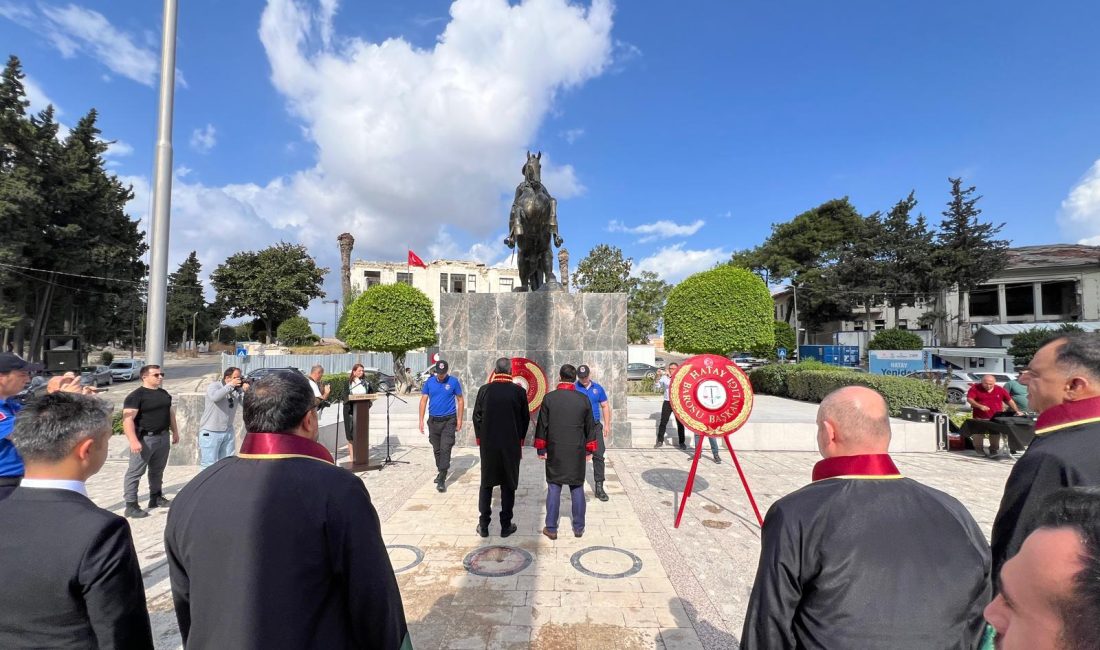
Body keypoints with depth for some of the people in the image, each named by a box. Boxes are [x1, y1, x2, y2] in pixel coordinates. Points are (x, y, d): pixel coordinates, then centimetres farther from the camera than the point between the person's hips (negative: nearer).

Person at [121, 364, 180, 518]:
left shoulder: (164, 393, 12)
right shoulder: (136, 395, -12)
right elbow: (128, 419, -20)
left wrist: (175, 431, 19)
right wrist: (134, 441, -27)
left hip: (163, 437, 7)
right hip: (144, 438, -7)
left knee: (158, 470, 18)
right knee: (135, 472, -1)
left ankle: (156, 497, 30)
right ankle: (131, 505, 4)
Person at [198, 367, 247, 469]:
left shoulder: (238, 390, 3)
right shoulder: (214, 385, -7)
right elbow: (215, 397, -29)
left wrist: (245, 391, -18)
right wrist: (230, 385, -26)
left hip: (228, 432, 5)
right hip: (210, 433, -5)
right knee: (209, 466, -1)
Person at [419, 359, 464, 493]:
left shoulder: (454, 381, -5)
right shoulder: (429, 382, 2)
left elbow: (460, 400, 1)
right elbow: (423, 400, 5)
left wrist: (459, 419, -3)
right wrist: (421, 420, 1)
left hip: (449, 421, -3)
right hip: (433, 420, 4)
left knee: (445, 449, -10)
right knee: (437, 449, 15)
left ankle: (442, 480, -7)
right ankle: (441, 472, 34)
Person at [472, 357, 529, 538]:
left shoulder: (484, 390, -6)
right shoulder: (519, 391, -8)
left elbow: (477, 416, 0)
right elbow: (525, 419, 0)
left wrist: (480, 439, 13)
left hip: (488, 444, 1)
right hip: (511, 445, -1)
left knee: (486, 484, 13)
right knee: (508, 485, 10)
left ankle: (484, 525, 18)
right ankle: (506, 526, 17)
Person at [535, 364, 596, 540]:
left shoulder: (549, 398, -7)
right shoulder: (584, 400, -4)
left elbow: (542, 425, -3)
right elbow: (590, 427, 4)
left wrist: (541, 448, 7)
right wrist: (589, 449, 15)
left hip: (555, 452, -1)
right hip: (577, 452, 1)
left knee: (554, 488, 7)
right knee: (577, 489, 11)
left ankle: (551, 528, 13)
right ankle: (578, 527, 19)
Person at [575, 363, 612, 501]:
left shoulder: (598, 388, 5)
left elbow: (605, 406, 10)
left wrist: (607, 424, 5)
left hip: (595, 425, 2)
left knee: (599, 455, -2)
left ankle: (599, 487, 5)